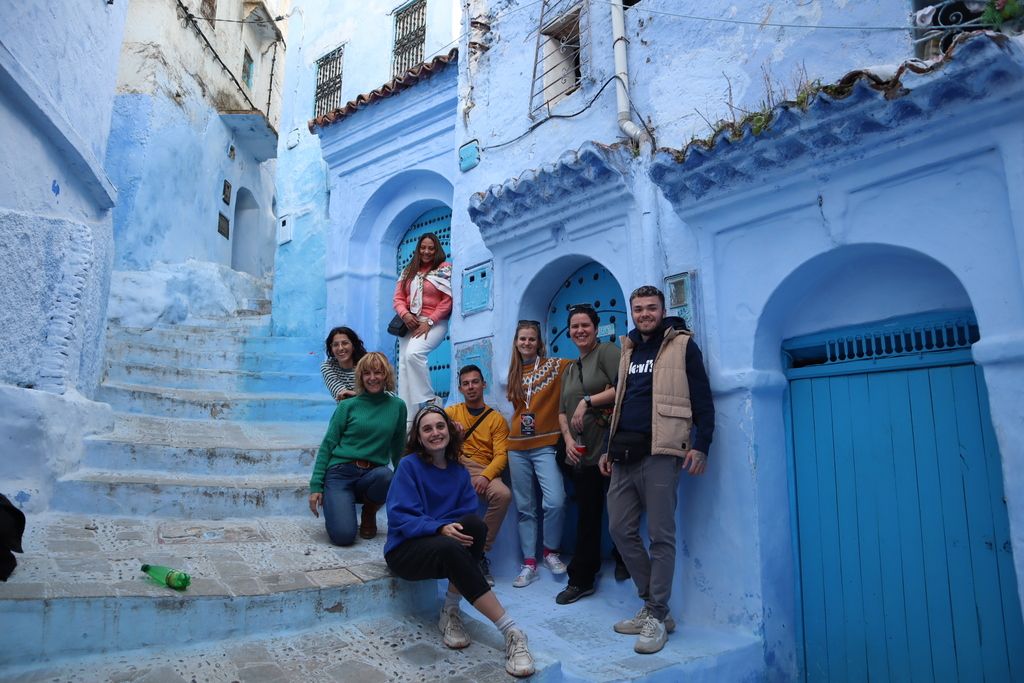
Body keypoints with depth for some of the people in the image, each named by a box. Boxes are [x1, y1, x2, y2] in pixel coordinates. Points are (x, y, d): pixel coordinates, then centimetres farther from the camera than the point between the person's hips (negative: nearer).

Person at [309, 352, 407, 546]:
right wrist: (316, 486, -4)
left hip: (373, 473, 2)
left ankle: (369, 512, 0)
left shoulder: (397, 406, 7)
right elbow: (327, 445, 2)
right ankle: (338, 505, 15)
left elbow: (397, 448, 17)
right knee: (343, 536, -23)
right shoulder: (348, 406, 2)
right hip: (340, 472, -2)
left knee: (385, 476, -36)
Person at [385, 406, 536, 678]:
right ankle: (510, 630, -39)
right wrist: (440, 528, -29)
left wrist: (454, 529, -22)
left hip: (446, 547, 5)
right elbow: (399, 518, -14)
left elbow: (469, 513, 1)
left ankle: (451, 612, -17)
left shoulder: (459, 472, 8)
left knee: (474, 524, -29)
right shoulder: (409, 465, -6)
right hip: (405, 550, -4)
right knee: (450, 549, -38)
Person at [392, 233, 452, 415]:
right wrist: (405, 314, -9)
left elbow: (447, 301, -7)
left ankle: (429, 400, -16)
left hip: (434, 323, -6)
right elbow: (398, 298, 12)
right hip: (409, 324, 6)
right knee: (404, 365, -2)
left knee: (413, 353, -29)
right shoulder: (408, 271, 17)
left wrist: (429, 322, -14)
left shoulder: (445, 269, 1)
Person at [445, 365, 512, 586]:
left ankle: (480, 552, -12)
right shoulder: (452, 411, 20)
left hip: (481, 469, -1)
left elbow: (501, 455, -1)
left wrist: (485, 476, -20)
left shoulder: (497, 419, 12)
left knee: (503, 494, -32)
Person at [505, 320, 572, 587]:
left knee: (555, 501, -18)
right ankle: (529, 563, 16)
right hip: (517, 447, 4)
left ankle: (551, 552, 6)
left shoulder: (555, 366, -2)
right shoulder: (515, 372, 13)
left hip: (545, 445, -4)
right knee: (525, 507, 8)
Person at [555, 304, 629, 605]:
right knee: (587, 515, 9)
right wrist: (568, 439, 2)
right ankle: (581, 580, 15)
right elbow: (562, 412, 18)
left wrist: (588, 401, -14)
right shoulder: (569, 371, 20)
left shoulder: (607, 351, -2)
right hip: (582, 452, 6)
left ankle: (623, 559, 30)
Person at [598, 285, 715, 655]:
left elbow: (702, 399, -3)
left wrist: (700, 446, -12)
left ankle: (657, 617, 7)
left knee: (661, 536, -2)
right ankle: (652, 605, 18)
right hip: (625, 454, 7)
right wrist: (610, 448, 21)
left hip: (659, 453, -6)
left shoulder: (682, 345, 2)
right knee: (621, 530, 6)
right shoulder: (628, 350, 20)